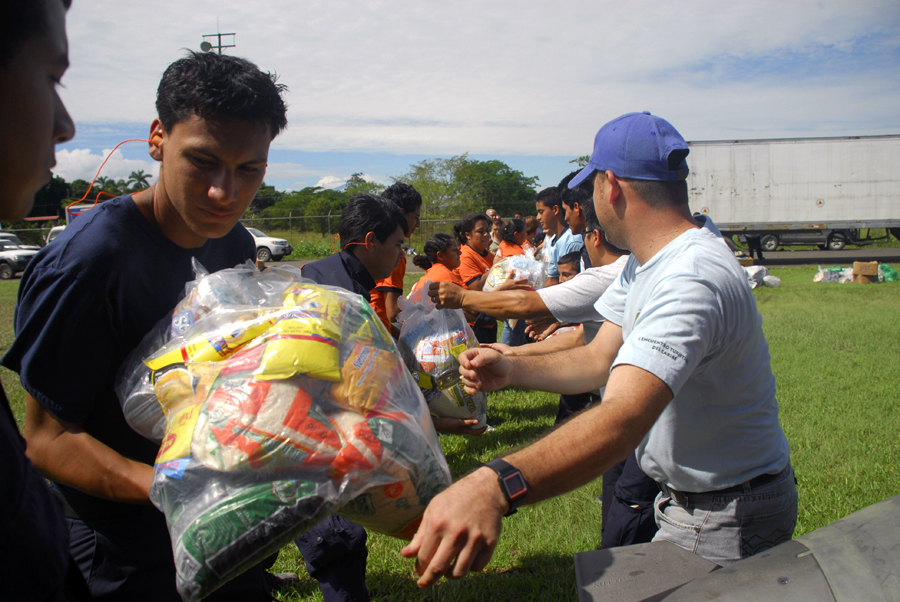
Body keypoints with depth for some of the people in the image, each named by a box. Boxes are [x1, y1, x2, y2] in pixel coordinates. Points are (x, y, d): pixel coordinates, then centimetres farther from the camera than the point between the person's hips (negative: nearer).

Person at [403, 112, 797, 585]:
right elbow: (601, 361, 4)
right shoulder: (643, 261, 3)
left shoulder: (691, 281, -32)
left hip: (728, 524, -8)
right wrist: (511, 370, -13)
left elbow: (623, 416, -46)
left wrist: (497, 486, -59)